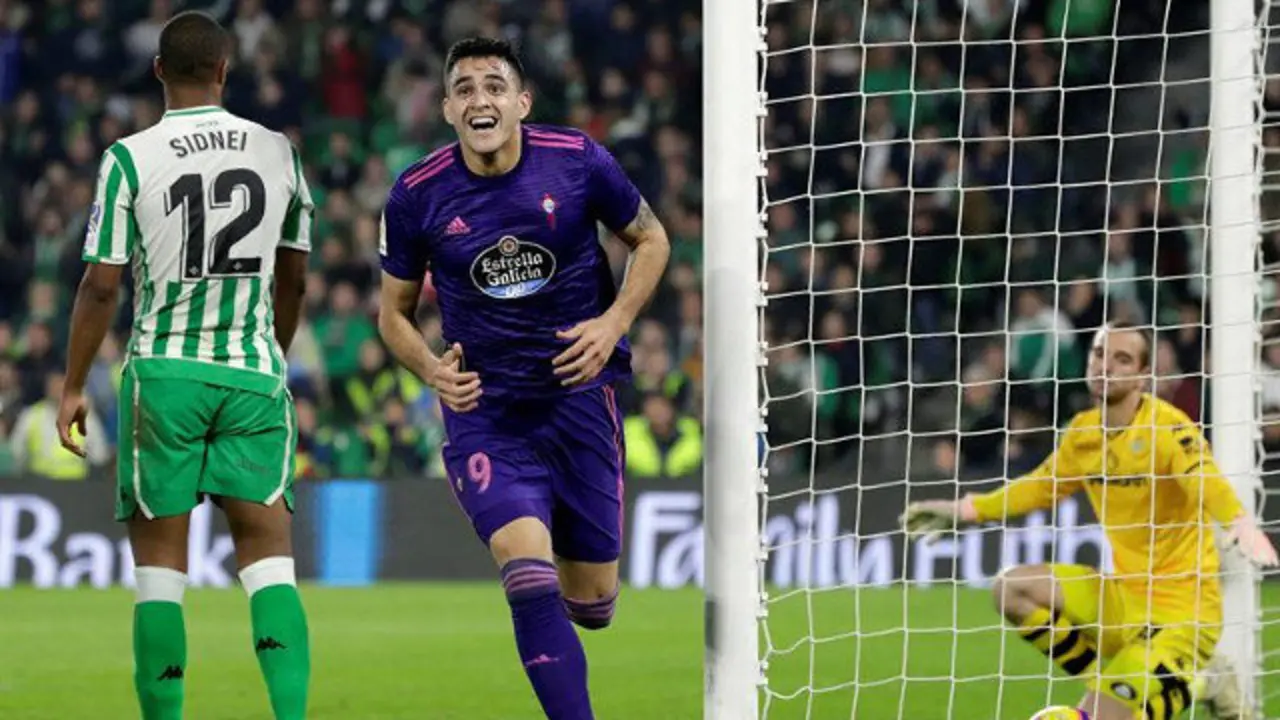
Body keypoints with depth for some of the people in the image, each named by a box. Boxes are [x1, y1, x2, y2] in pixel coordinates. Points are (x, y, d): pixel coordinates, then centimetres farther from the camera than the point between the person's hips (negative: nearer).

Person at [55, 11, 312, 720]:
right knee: (268, 554, 0)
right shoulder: (279, 153, 4)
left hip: (164, 373, -2)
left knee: (159, 562, 6)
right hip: (253, 372, 2)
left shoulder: (130, 158, -7)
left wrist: (73, 387, 5)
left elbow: (101, 285, -6)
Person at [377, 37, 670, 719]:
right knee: (527, 562, -25)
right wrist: (432, 369, -14)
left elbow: (651, 239, 8)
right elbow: (394, 311, 6)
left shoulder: (578, 161, -8)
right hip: (484, 408, -1)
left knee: (590, 604, 7)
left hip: (580, 393, 1)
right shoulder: (416, 195, -7)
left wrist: (614, 322, -8)